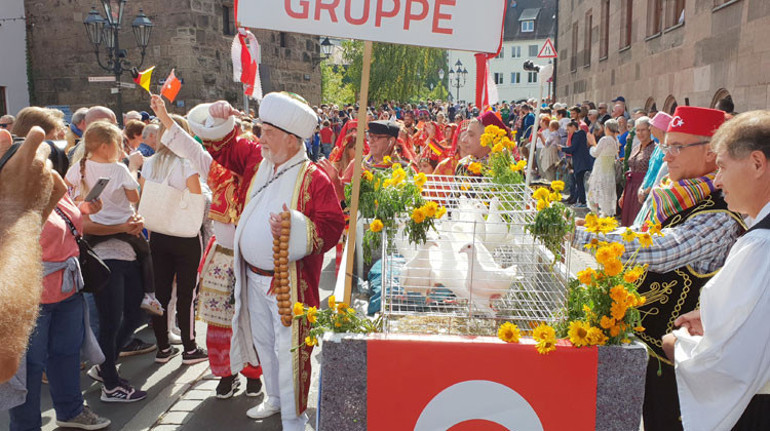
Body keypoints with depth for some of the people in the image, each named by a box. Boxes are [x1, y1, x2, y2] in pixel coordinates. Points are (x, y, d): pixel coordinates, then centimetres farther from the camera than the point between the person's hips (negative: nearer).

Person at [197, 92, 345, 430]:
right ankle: (274, 398, 41)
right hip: (253, 276, 7)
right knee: (263, 341, 20)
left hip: (290, 280, -7)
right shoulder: (257, 162, 4)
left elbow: (332, 225, -20)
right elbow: (221, 149, 16)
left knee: (288, 347, -1)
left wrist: (296, 228, -34)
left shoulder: (313, 178, -14)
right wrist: (218, 120, -1)